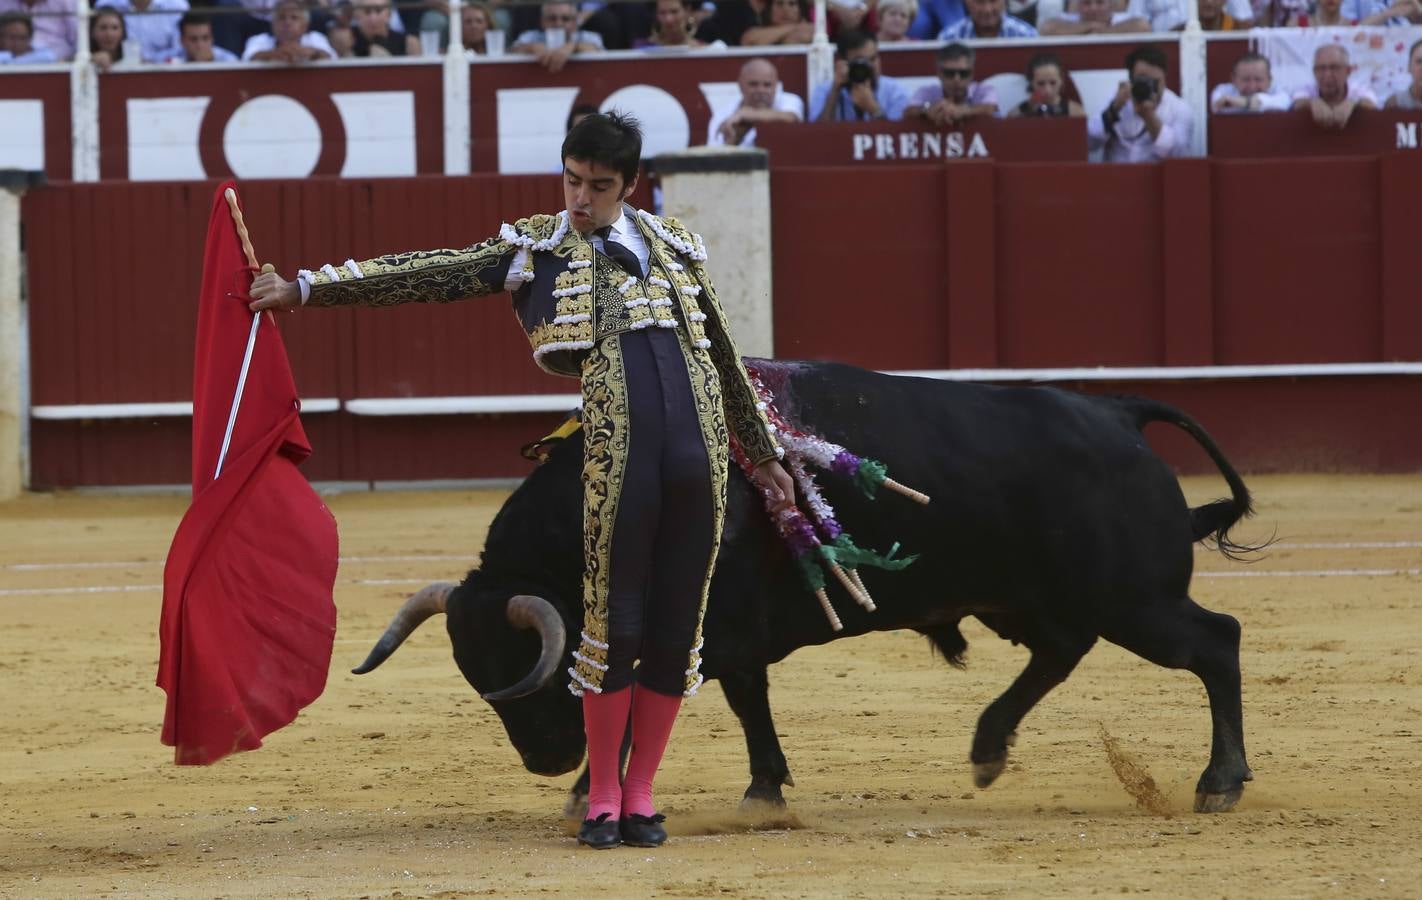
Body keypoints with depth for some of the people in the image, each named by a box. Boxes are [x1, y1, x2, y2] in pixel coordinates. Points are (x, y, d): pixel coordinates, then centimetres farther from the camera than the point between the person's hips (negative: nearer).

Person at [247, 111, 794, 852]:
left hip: (699, 456, 3)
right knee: (615, 625, -2)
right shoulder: (537, 249, 9)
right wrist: (307, 288, -5)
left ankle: (641, 794, 16)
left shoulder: (675, 248, 18)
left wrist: (764, 456, 30)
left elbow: (725, 358, 26)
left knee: (675, 631, 4)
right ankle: (603, 797, 12)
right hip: (614, 461, -3)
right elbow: (426, 275, 2)